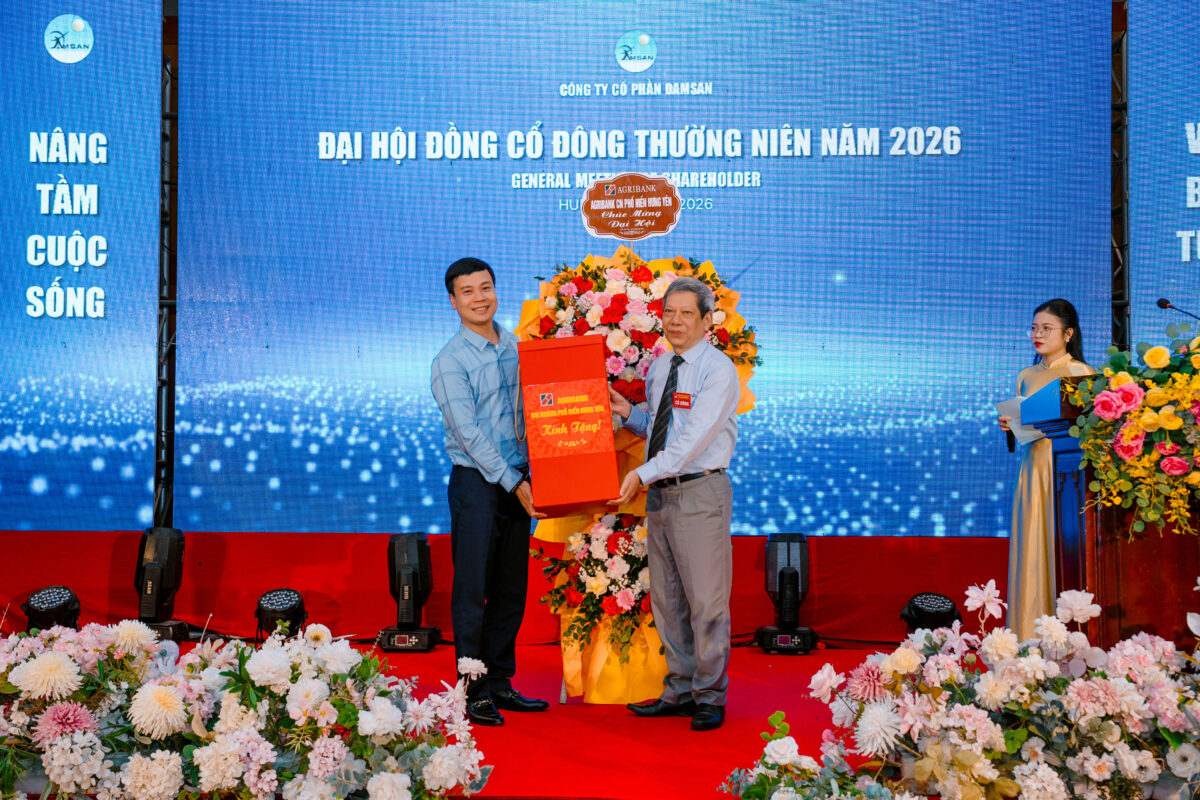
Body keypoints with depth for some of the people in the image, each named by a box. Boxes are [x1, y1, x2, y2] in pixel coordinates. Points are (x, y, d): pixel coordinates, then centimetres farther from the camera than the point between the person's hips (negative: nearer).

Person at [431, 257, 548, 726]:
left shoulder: (516, 347, 11)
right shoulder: (450, 361, -8)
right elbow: (468, 432, -13)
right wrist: (512, 483, -15)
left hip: (517, 481, 6)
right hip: (477, 482, -6)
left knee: (512, 589, 10)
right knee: (472, 590, -3)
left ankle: (500, 683, 20)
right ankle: (474, 693, 4)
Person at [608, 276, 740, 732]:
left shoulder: (718, 370, -10)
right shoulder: (657, 370, 13)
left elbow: (694, 438, -19)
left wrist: (643, 473, -24)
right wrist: (628, 412, 5)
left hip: (701, 493, -8)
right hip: (659, 493, 8)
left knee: (705, 600, -3)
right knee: (667, 600, 12)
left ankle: (710, 697, 9)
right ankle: (679, 691, 23)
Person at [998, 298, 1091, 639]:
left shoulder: (1081, 373, 0)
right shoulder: (1025, 377, 15)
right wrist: (1008, 425, 0)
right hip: (1032, 468, 5)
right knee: (1031, 549, 1)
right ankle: (1031, 635, 5)